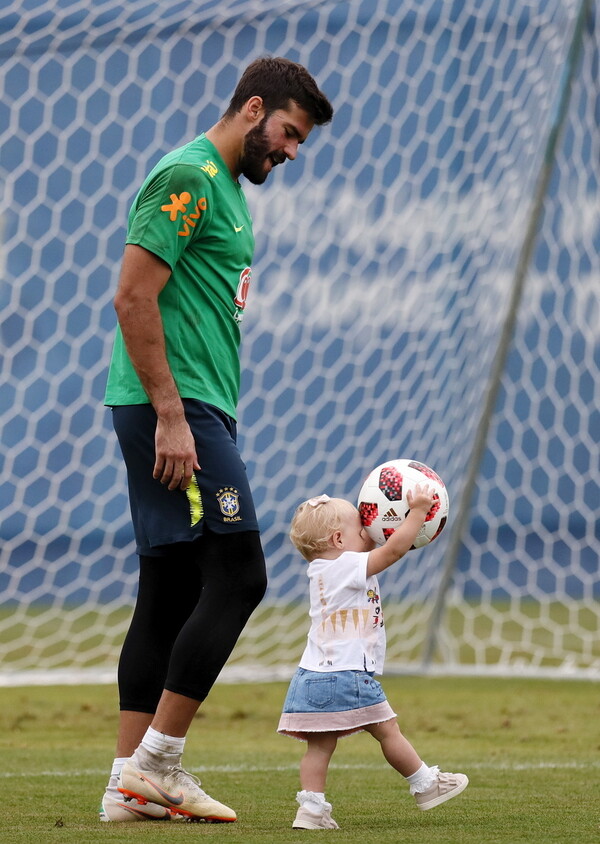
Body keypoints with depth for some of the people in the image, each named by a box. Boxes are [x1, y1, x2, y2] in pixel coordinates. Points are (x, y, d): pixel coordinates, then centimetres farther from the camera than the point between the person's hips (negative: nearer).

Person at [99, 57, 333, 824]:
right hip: (175, 410, -10)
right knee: (237, 579, -12)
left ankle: (131, 783, 9)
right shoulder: (188, 177, -11)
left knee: (170, 595, 8)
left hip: (191, 413, 10)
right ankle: (157, 761, -9)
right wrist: (170, 416, -21)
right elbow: (134, 298, -18)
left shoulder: (223, 186, 21)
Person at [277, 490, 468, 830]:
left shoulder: (323, 570, 16)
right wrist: (418, 512, -11)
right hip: (346, 677, -9)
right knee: (388, 729, 5)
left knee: (321, 745, 4)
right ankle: (426, 784, 16)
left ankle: (311, 808, -2)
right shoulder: (349, 566, -11)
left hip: (315, 675, 9)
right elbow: (394, 549, -19)